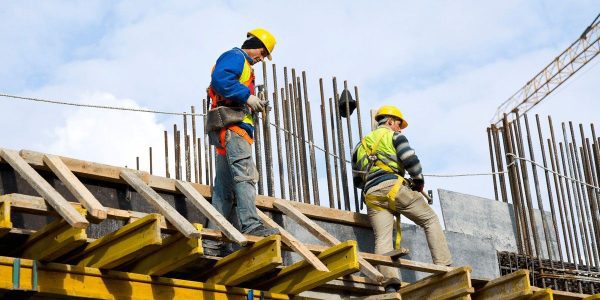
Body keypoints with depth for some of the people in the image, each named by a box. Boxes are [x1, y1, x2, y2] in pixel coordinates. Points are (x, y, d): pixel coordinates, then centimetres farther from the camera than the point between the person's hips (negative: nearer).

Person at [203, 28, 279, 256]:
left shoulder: (242, 64, 33)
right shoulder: (235, 57, 2)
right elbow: (220, 79, -18)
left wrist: (253, 106, 13)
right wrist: (247, 96, -17)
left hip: (232, 130, 10)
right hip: (231, 125, -10)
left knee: (224, 188, 4)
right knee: (245, 174, -22)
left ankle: (213, 242, 0)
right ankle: (251, 225, -34)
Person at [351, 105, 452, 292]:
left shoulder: (361, 145, 30)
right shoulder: (394, 135, 13)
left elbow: (357, 180, 29)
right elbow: (411, 160, -3)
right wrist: (419, 182, 11)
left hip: (371, 195, 5)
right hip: (393, 186, -4)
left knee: (382, 239, -7)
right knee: (430, 220, 6)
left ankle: (390, 283, -27)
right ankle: (444, 267, -6)